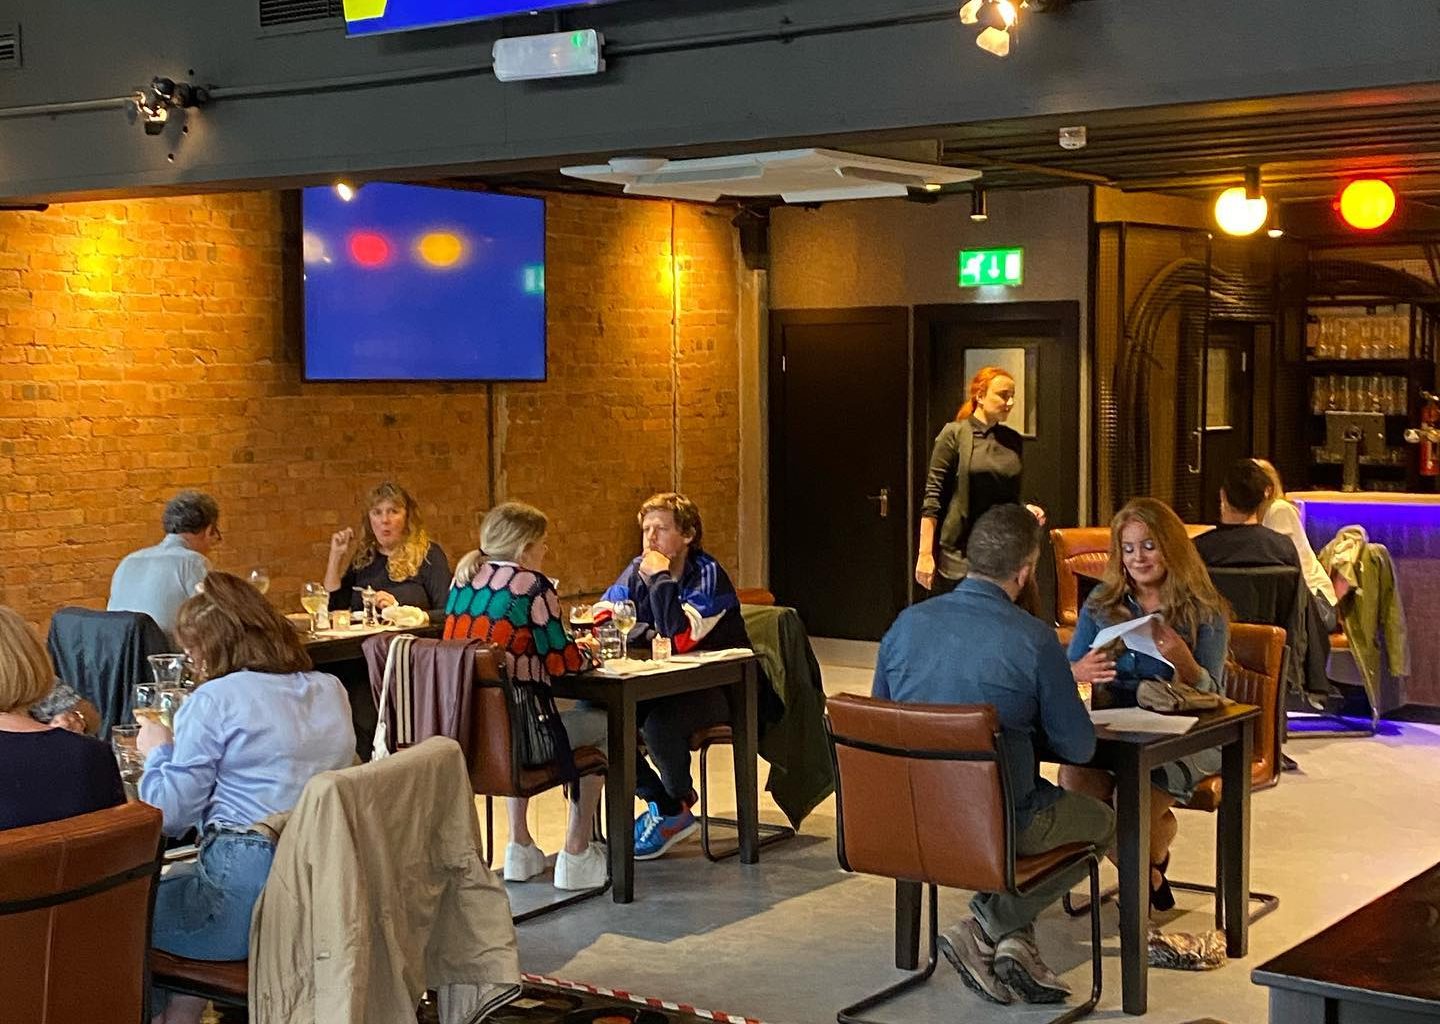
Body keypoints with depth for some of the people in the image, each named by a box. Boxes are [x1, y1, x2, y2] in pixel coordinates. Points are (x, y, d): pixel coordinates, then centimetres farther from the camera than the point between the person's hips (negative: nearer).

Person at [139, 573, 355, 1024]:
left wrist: (158, 751, 9)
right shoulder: (331, 691, 10)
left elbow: (171, 814, -9)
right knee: (177, 881, 32)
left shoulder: (214, 701, -10)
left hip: (249, 894, -8)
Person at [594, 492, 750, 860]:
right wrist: (646, 634, -20)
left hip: (718, 688, -6)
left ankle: (679, 802, -3)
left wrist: (661, 578, -25)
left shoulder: (708, 574, -15)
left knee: (659, 723, -33)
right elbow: (602, 617, -3)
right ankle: (659, 803, -1)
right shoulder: (638, 569, 3)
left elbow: (680, 638, -28)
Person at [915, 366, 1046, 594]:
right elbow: (933, 497, -7)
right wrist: (925, 554, -11)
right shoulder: (954, 434, -4)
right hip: (958, 554, -4)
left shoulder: (1012, 440, 11)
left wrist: (1025, 510, 1)